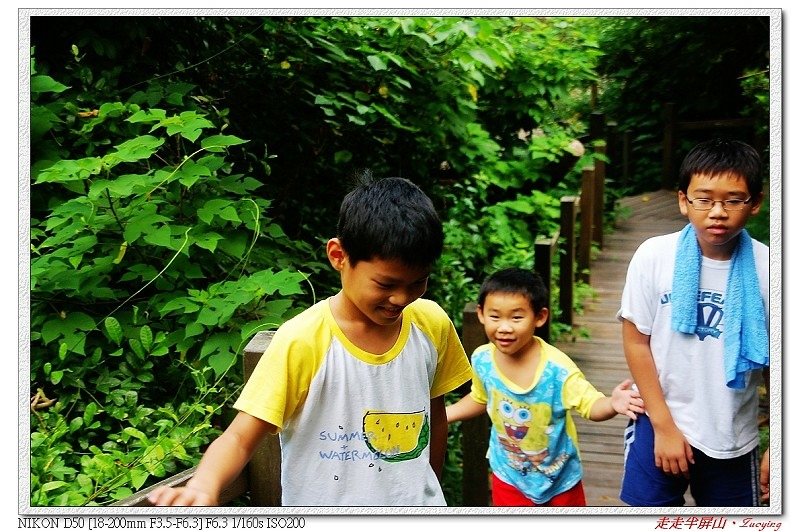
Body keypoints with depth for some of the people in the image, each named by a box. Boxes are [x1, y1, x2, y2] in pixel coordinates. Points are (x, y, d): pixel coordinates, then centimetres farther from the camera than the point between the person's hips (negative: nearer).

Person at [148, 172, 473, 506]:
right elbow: (240, 438, -20)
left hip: (417, 509, 3)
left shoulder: (432, 325, -8)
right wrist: (203, 486, -39)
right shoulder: (302, 342, -21)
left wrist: (431, 495, 14)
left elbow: (435, 416, 5)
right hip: (324, 504, -3)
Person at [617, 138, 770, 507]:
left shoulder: (766, 268, -12)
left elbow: (775, 362, -4)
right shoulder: (654, 256, -14)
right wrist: (664, 425, -7)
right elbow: (636, 341, -7)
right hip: (660, 426, 0)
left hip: (734, 439, 1)